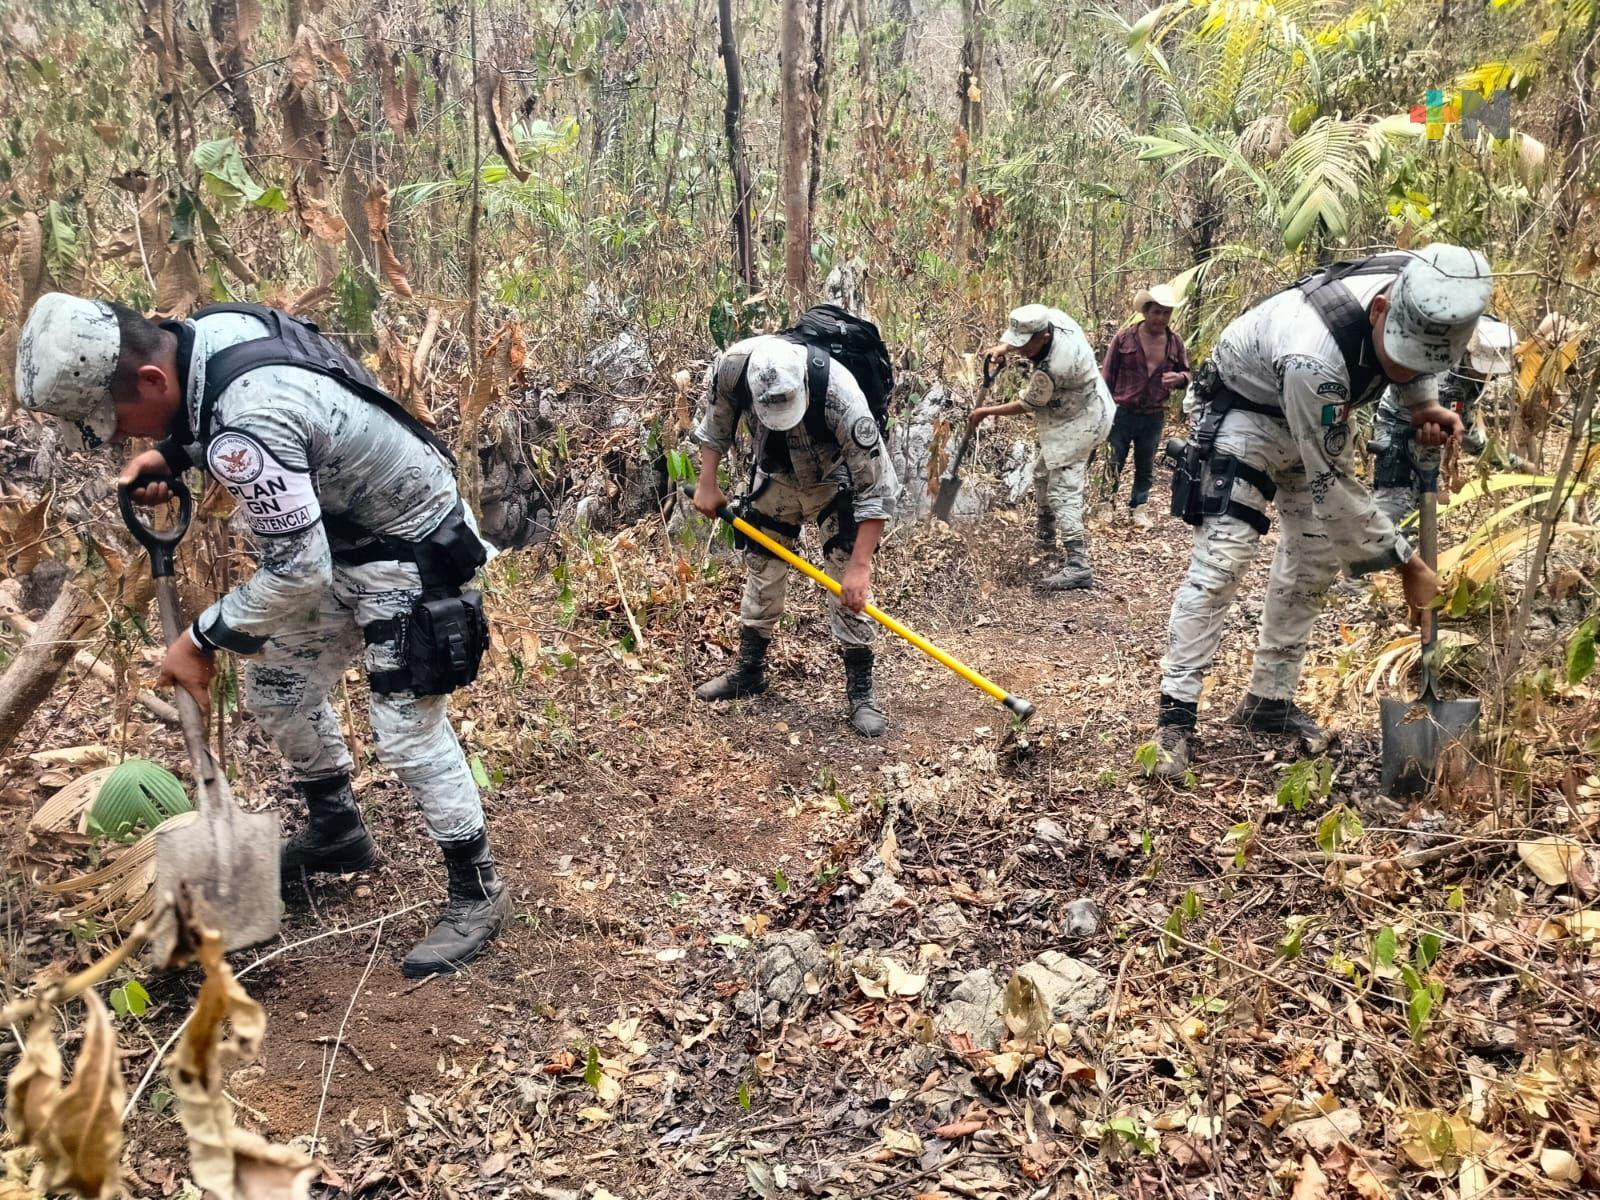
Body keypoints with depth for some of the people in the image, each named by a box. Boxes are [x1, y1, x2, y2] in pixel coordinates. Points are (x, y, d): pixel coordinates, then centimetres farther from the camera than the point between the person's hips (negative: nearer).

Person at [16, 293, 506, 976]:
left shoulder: (247, 428, -36)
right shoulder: (207, 329, -8)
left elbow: (298, 575, -30)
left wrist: (202, 641, -17)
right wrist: (169, 456, -1)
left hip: (411, 553, -10)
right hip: (336, 532, 10)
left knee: (407, 727, -7)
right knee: (279, 691, 16)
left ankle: (476, 891, 10)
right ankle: (335, 831, 37)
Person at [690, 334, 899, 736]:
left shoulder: (840, 396, -41)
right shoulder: (731, 366, -31)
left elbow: (877, 487, -34)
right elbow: (716, 422, -6)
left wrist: (860, 564, -35)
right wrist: (707, 483, -6)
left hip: (834, 480, -4)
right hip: (774, 475, 4)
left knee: (849, 582, -11)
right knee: (761, 566, 11)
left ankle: (860, 689, 1)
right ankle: (749, 670, 28)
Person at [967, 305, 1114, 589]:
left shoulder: (1050, 370, -36)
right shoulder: (1055, 316, -15)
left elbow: (1027, 406, -17)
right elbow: (1020, 335, 9)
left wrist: (985, 412, -6)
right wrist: (1003, 346, -10)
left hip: (1077, 424, -10)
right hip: (1080, 411, 10)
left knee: (1062, 490, -14)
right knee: (1043, 473, 24)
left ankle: (1078, 566, -18)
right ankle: (1045, 537, 44)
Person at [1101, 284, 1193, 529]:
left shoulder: (1175, 343, 2)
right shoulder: (1124, 337, -7)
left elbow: (1187, 374, 13)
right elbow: (1107, 375, -3)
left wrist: (1179, 378, -12)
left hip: (1154, 417, 3)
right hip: (1122, 414, -3)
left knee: (1146, 467, 15)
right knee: (1113, 464, 4)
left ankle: (1138, 507, 31)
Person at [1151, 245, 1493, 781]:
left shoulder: (1427, 293, -23)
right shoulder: (1313, 356, -43)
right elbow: (1331, 484, -32)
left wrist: (1425, 404, -16)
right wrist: (1406, 562, -25)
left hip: (1319, 415, 7)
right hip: (1245, 410, -7)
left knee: (1312, 562, 6)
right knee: (1221, 560, -18)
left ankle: (1270, 699, 17)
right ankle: (1176, 713, -13)